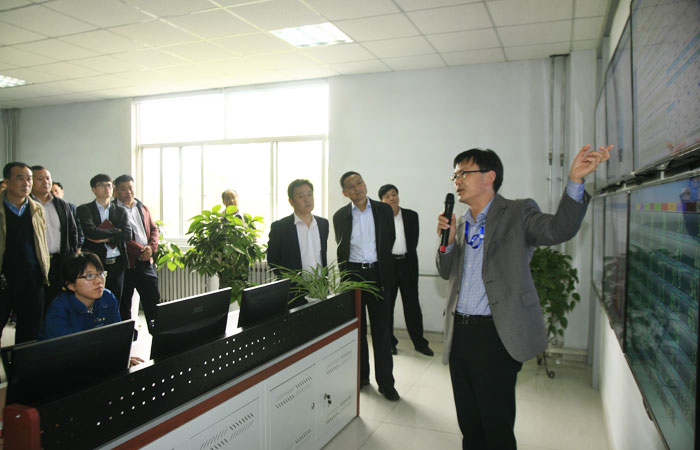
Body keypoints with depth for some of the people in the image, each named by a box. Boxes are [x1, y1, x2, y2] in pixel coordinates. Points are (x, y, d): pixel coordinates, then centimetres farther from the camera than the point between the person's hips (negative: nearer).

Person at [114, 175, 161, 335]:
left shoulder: (143, 208, 16)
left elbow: (154, 229, 14)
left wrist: (151, 247, -5)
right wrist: (140, 250, -17)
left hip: (146, 262, 5)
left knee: (153, 297, 7)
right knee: (124, 300, 7)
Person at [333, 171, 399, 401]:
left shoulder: (384, 210, 1)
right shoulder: (340, 216, 3)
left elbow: (389, 240, 7)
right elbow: (341, 249, 11)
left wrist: (383, 268, 7)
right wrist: (346, 275, 9)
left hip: (377, 274, -1)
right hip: (352, 274, 1)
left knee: (381, 330, 1)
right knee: (356, 328, 11)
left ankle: (385, 383, 10)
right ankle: (361, 376, 26)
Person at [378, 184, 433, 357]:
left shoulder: (411, 215, 5)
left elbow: (414, 241, 7)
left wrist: (406, 258, 3)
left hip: (407, 263, 2)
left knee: (412, 304, 6)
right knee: (387, 304, 7)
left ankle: (419, 342, 16)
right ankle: (389, 342, 19)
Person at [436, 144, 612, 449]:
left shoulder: (518, 213, -4)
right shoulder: (461, 224, 13)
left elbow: (558, 229, -22)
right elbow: (446, 272, 15)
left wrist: (575, 180, -36)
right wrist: (448, 241, -4)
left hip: (496, 336, -6)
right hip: (459, 333, 6)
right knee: (469, 425, 18)